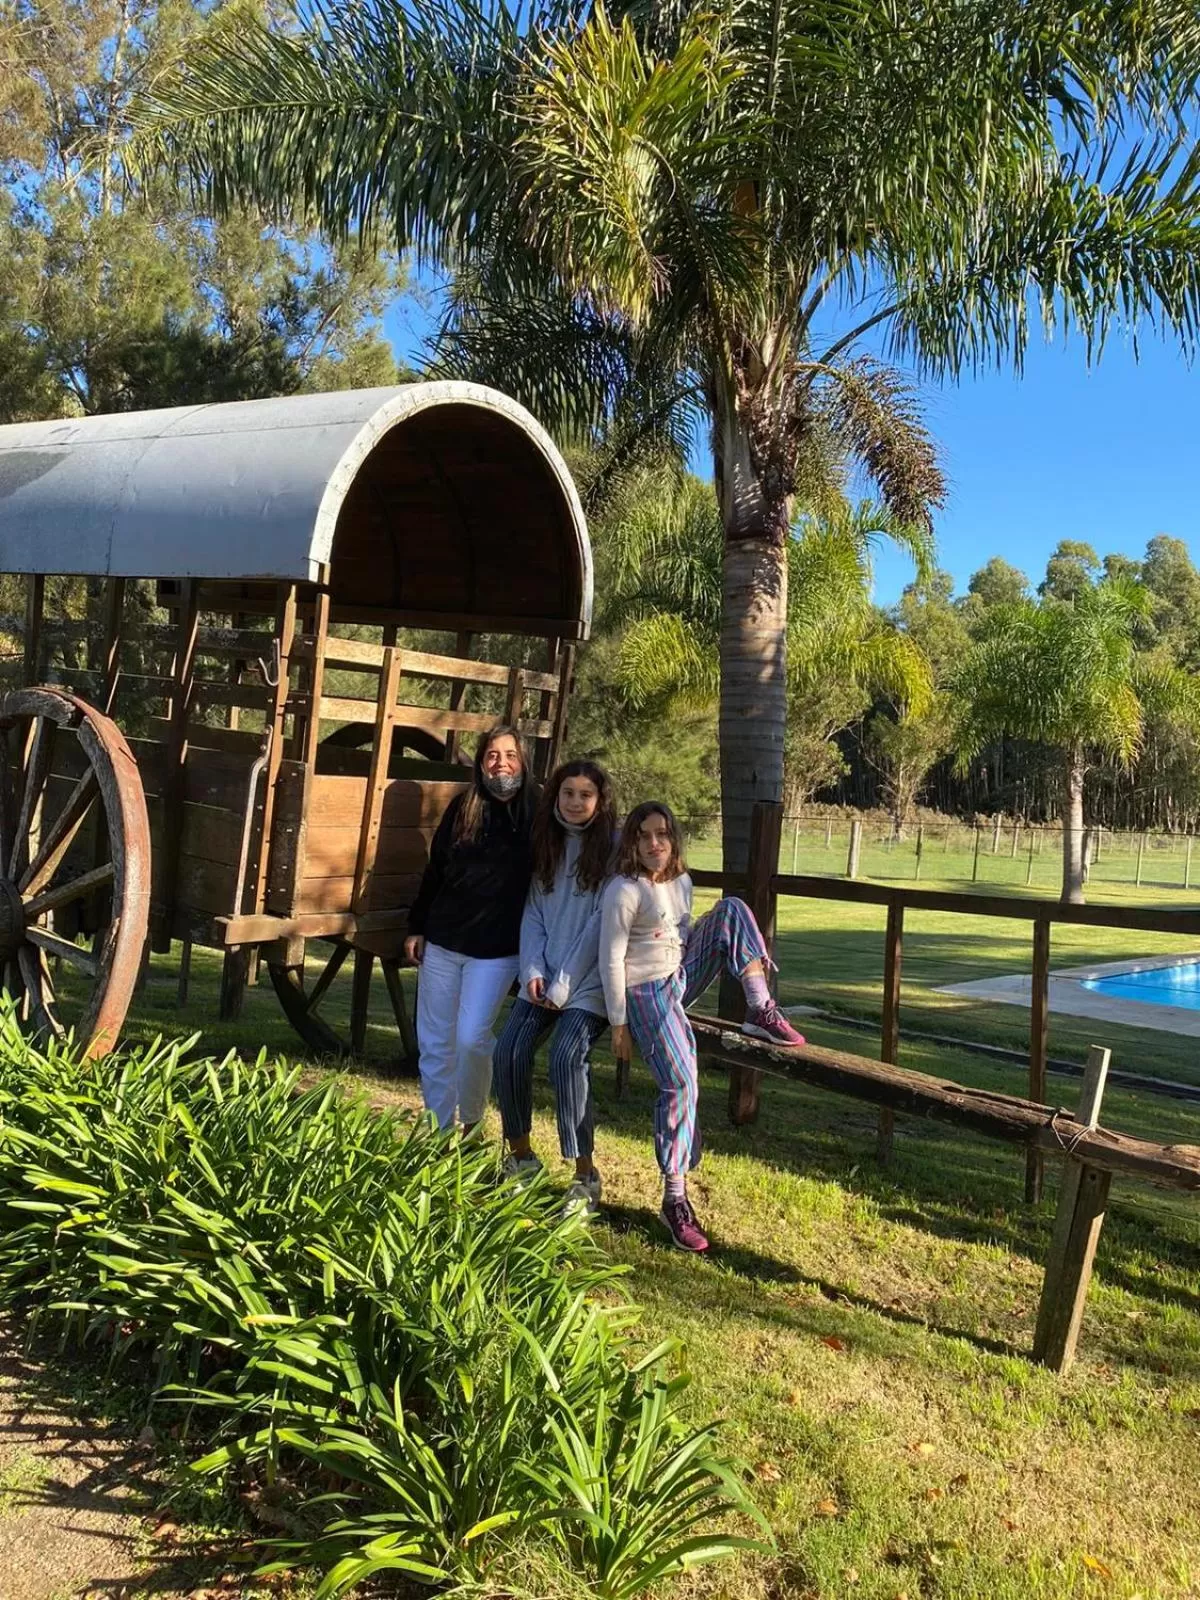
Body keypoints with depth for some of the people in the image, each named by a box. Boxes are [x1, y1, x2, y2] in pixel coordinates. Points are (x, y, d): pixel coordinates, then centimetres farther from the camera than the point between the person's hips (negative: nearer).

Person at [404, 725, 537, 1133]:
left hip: (497, 949, -4)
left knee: (471, 1038, -9)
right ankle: (439, 1128, 25)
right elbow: (434, 871, 10)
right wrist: (416, 927, 10)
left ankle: (470, 1121, 16)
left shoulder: (535, 813, -6)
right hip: (442, 942, 4)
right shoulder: (462, 808, 3)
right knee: (433, 1042, 9)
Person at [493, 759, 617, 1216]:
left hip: (589, 980, -5)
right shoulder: (547, 843, 11)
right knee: (509, 1052, -10)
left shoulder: (613, 847, -6)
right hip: (543, 977, 5)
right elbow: (533, 912, 10)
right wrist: (533, 970, -4)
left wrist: (566, 984, -13)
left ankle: (585, 1178, -13)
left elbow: (601, 922, -11)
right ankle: (521, 1157, 11)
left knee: (566, 1057, -24)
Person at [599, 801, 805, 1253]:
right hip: (647, 992, -7)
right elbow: (611, 959, -15)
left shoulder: (681, 881, 7)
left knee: (732, 909, -6)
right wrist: (619, 1024, -14)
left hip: (683, 979, 7)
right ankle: (675, 1199, -9)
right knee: (680, 1083, -20)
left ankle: (760, 1011, -16)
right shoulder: (624, 891, -16)